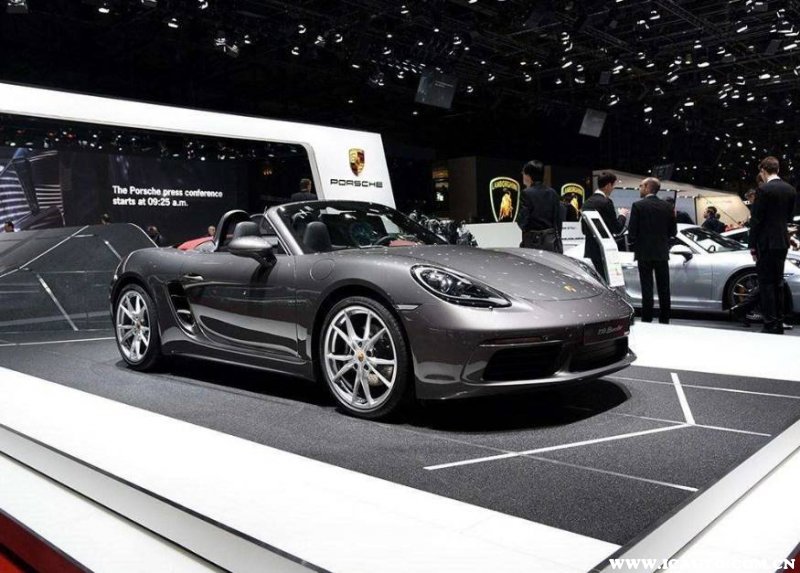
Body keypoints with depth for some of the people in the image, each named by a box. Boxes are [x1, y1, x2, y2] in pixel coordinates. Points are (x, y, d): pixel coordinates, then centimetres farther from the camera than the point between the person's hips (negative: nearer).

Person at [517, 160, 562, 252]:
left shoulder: (527, 193, -11)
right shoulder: (552, 193, 6)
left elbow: (522, 221, -14)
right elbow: (558, 220, 9)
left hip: (533, 241, -6)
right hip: (551, 240, 6)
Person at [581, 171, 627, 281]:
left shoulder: (587, 202, 9)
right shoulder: (606, 202, -15)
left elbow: (583, 229, 15)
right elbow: (617, 229, -13)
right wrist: (621, 215, 3)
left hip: (590, 248, 8)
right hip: (604, 250, -8)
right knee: (607, 280, -3)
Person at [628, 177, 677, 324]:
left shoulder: (638, 206, -9)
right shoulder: (667, 206, 3)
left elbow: (632, 231, -10)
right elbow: (673, 231, 5)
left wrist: (633, 243, 6)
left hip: (644, 252, -4)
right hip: (662, 252, 4)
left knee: (647, 288, 0)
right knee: (664, 289, 10)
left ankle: (647, 320, 1)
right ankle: (664, 320, 15)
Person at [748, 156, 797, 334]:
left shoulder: (764, 190, -14)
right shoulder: (791, 190, 8)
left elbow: (756, 220, -13)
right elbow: (789, 217, 14)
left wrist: (752, 246, -7)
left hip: (767, 243, -7)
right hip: (783, 242, 7)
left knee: (766, 283, -3)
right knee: (778, 282, 14)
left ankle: (770, 325, -4)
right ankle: (779, 324, 19)